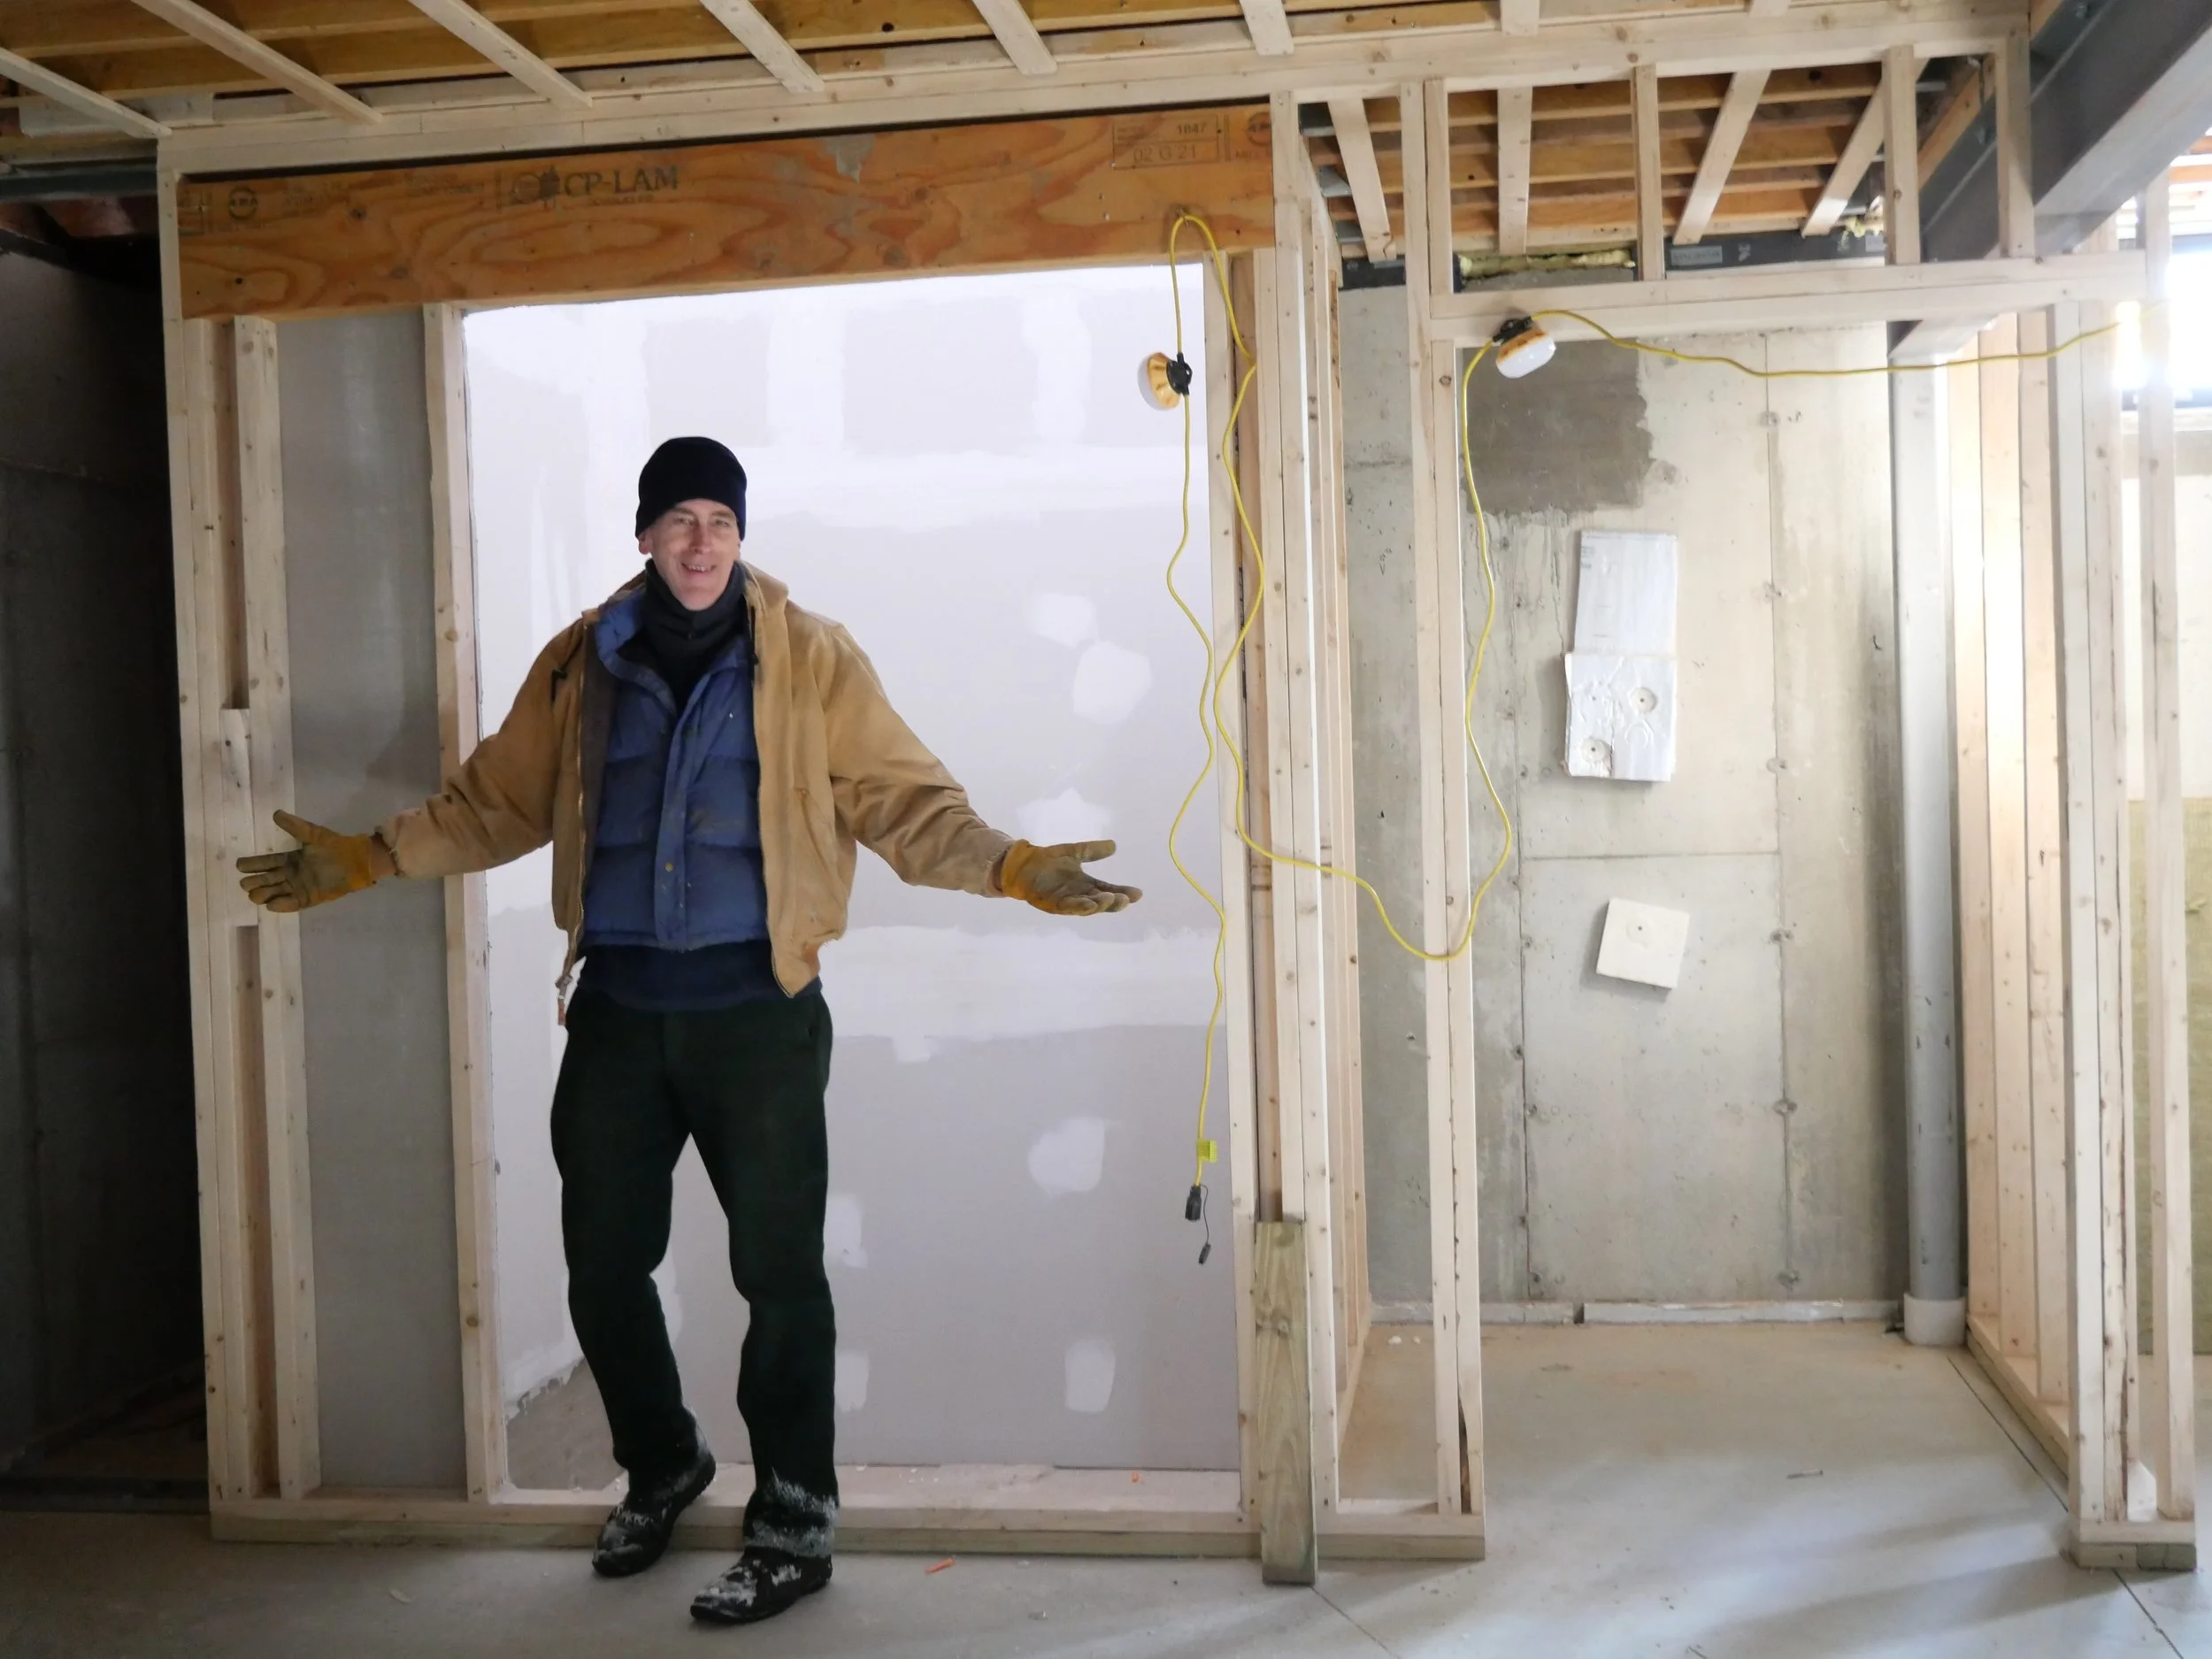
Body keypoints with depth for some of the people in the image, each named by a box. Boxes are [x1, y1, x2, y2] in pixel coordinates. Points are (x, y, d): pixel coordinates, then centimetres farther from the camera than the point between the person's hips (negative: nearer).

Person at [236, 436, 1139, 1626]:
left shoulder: (811, 660, -2)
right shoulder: (583, 665, 7)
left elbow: (903, 801, -4)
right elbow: (495, 801, 14)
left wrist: (1013, 868, -17)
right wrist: (363, 859, 8)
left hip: (756, 1012, -3)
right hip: (616, 1013, 4)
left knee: (778, 1272, 0)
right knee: (602, 1267, 12)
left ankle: (794, 1523, 16)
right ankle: (660, 1465, 38)